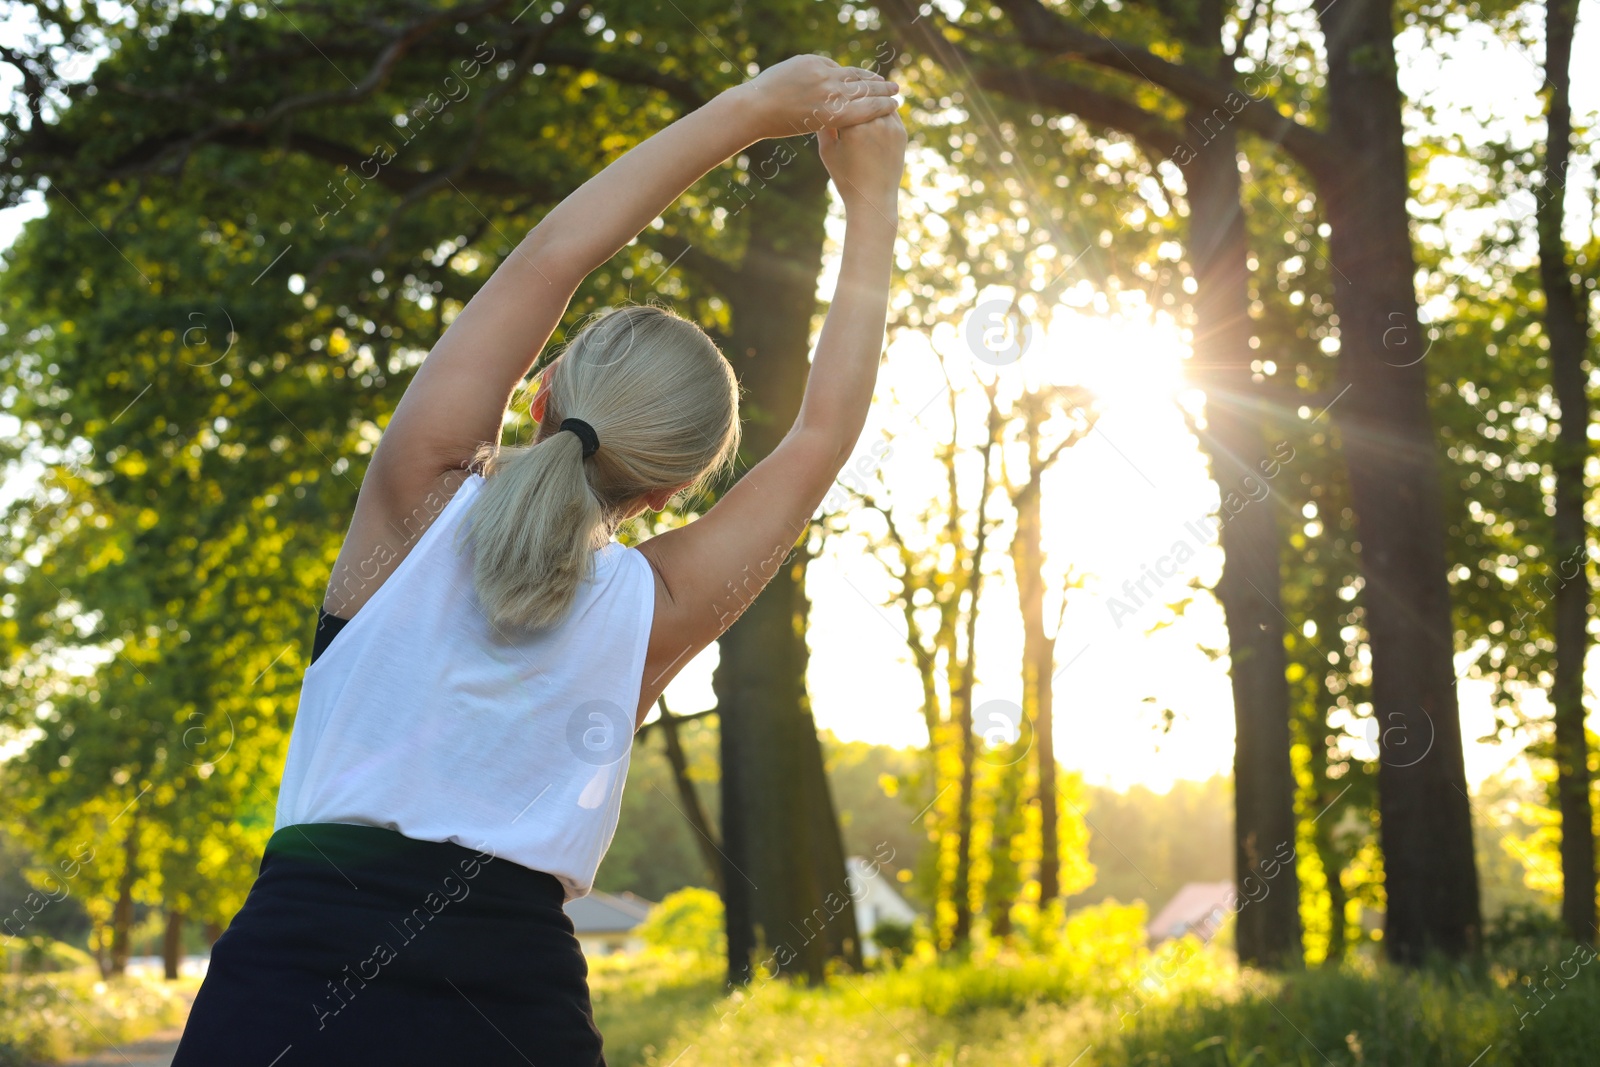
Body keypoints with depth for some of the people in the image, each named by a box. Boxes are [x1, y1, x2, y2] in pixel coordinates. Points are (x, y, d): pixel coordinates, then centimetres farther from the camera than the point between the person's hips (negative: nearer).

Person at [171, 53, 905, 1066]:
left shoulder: (420, 506, 0)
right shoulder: (651, 614, 1)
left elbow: (551, 257, 4)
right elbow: (825, 431, 12)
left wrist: (752, 108, 8)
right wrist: (872, 204, 20)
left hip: (291, 969, 0)